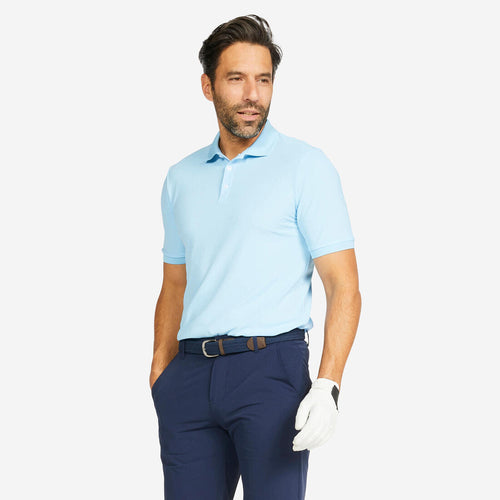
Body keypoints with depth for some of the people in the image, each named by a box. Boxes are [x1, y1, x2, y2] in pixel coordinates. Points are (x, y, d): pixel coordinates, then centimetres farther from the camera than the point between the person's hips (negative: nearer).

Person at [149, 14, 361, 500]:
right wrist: (158, 383, 12)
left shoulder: (304, 165, 0)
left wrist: (326, 388, -17)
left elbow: (344, 287, -6)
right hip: (191, 374, 4)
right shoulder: (181, 177, 15)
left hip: (271, 368, -4)